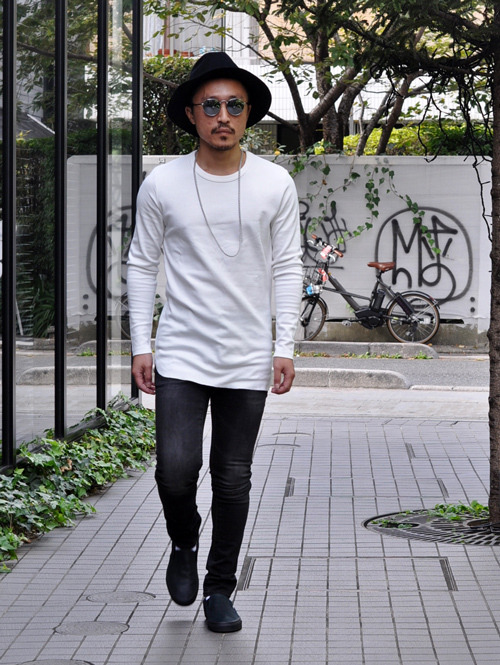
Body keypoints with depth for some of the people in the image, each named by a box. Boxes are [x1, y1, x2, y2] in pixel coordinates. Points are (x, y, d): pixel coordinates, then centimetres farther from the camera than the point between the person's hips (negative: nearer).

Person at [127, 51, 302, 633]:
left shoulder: (275, 185, 0)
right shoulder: (162, 184, -1)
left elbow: (287, 268, 3)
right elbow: (142, 264, 6)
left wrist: (285, 348, -3)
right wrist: (140, 345, 1)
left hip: (248, 361, 1)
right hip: (180, 355, -1)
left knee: (233, 480, 5)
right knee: (176, 469, -13)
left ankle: (219, 590, 21)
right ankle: (183, 544, 20)